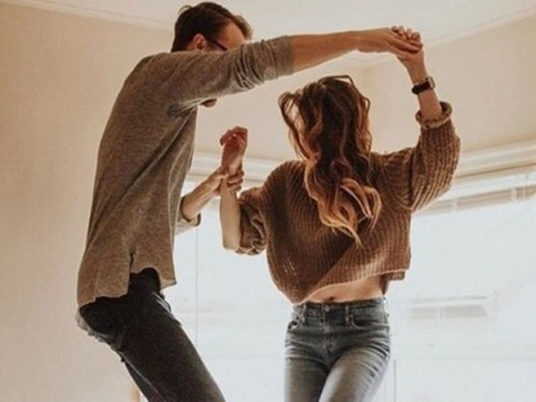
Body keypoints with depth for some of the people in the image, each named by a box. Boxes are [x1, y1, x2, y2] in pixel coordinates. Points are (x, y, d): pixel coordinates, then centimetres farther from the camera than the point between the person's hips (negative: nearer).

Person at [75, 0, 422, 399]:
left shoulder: (170, 107, 25)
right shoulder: (159, 71, -2)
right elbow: (256, 62, -19)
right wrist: (357, 39, -18)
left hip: (123, 284, 10)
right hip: (124, 285, -10)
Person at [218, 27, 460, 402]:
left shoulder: (385, 177, -1)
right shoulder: (287, 181, 6)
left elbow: (442, 155, -17)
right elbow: (236, 237, 6)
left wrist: (418, 72, -25)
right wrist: (230, 171, -8)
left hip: (364, 330, -3)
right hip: (304, 331, 3)